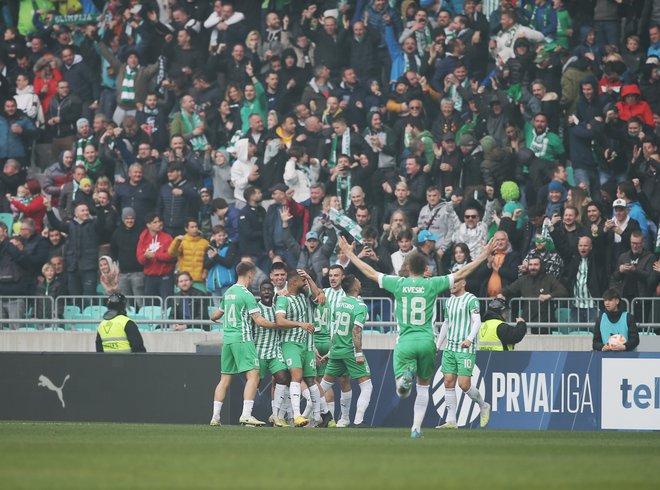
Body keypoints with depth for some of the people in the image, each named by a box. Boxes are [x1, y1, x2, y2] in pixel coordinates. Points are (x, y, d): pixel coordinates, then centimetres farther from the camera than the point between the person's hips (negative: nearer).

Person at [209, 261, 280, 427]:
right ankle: (246, 415, -23)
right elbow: (259, 321, -13)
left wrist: (213, 318, 51)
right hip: (242, 339, -8)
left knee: (225, 379, 13)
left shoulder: (228, 292, 14)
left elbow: (217, 314, 28)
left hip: (227, 339, 8)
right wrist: (278, 324, -3)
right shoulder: (246, 295, -9)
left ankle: (215, 416, 12)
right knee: (253, 375, -11)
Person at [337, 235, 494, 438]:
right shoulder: (432, 284, 0)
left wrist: (350, 254, 20)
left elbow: (370, 273, 8)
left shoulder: (398, 284, 1)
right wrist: (483, 256, 16)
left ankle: (405, 377, -38)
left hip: (405, 342, -1)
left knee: (401, 391, -3)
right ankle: (416, 427, 14)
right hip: (427, 342, 1)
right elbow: (461, 274, 6)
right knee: (423, 387, 19)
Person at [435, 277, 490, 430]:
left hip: (466, 349, -7)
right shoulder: (449, 301, 16)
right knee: (449, 382, -2)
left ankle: (483, 406, 16)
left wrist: (469, 339, -30)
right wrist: (437, 345, 25)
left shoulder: (471, 300, -6)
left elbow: (477, 321, -15)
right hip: (450, 348, 7)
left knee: (464, 384, -10)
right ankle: (451, 421, 0)